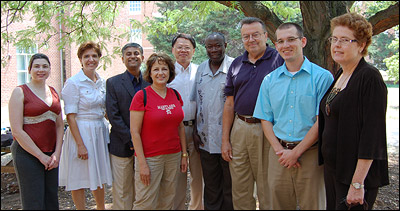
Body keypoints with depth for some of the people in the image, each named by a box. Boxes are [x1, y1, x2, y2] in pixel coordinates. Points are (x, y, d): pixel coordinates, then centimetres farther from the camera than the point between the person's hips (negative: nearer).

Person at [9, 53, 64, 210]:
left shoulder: (53, 92, 11)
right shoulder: (20, 92, -6)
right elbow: (17, 131, -12)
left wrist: (57, 153, -2)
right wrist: (40, 156, -12)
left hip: (50, 154, 5)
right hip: (28, 154, -5)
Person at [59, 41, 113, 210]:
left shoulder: (102, 82, 8)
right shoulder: (73, 83, -11)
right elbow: (70, 116, -14)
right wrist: (80, 144, -18)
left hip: (100, 132, 6)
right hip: (80, 133, -6)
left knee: (99, 175, 17)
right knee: (79, 179, 5)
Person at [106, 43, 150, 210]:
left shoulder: (150, 82, 7)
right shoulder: (113, 83, 2)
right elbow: (113, 115, -5)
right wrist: (130, 139, -12)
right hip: (122, 146, -2)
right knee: (122, 192, 5)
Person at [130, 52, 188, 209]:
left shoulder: (175, 95, 7)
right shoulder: (141, 96, -9)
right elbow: (135, 132, -11)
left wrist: (184, 154, 10)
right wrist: (142, 163, -14)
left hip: (173, 155, 5)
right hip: (150, 157, -5)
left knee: (167, 201, 13)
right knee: (146, 203, 0)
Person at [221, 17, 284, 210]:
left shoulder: (279, 60, -2)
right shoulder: (236, 65, 11)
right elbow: (229, 104, 12)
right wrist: (225, 140, 8)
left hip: (268, 130, -4)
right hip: (239, 130, 4)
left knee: (268, 189, 8)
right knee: (240, 190, 13)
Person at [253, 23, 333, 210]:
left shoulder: (322, 77, -5)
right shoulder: (269, 80, 8)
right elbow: (265, 119, 7)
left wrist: (296, 152, -11)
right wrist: (279, 150, -6)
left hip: (310, 153, -3)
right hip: (278, 153, 3)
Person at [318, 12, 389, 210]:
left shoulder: (370, 77, -16)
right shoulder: (338, 75, 10)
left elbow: (372, 135, -20)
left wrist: (357, 183, -22)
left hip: (357, 171, -8)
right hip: (332, 167, 8)